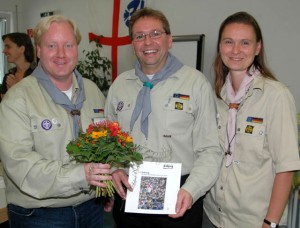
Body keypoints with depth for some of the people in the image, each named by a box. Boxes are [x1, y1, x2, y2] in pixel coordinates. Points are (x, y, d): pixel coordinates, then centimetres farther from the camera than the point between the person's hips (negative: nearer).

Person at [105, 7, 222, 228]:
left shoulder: (196, 83, -6)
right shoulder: (120, 84, 6)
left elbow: (209, 150, -8)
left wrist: (190, 191, -19)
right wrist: (113, 168, -5)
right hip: (127, 195, 4)